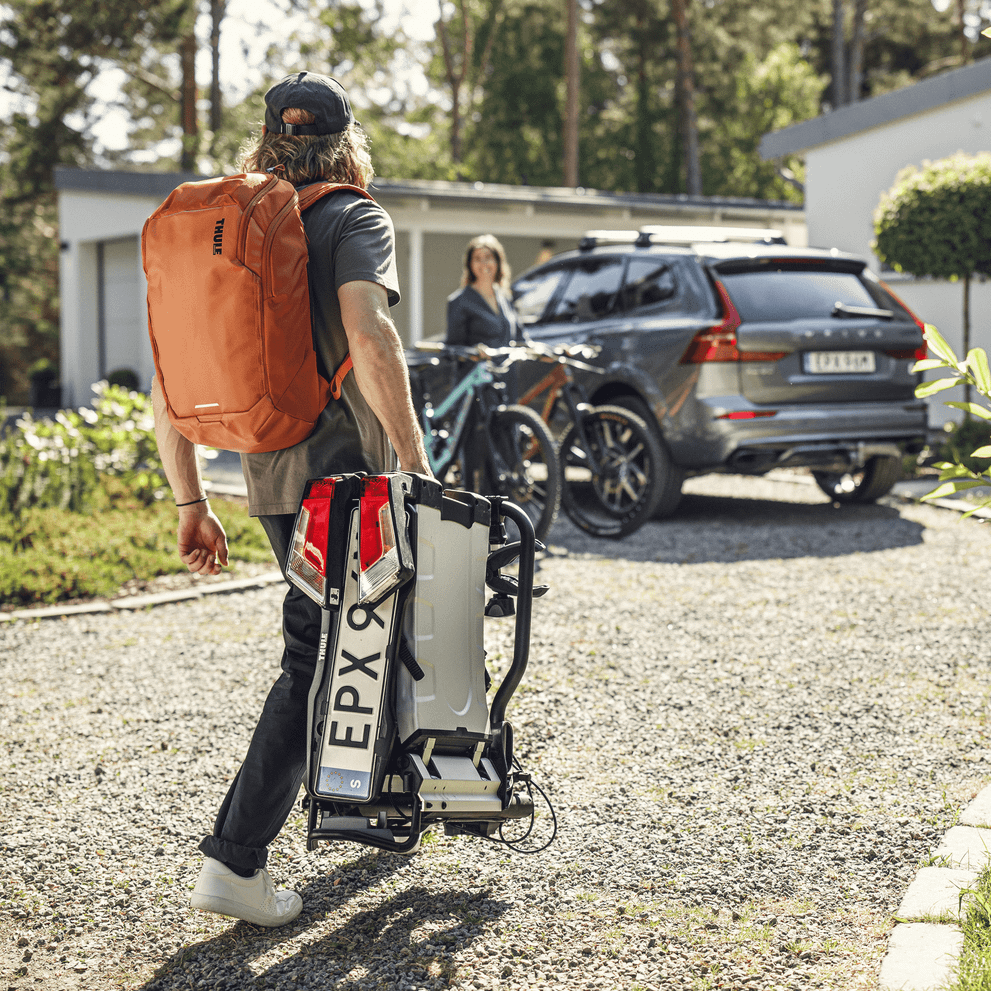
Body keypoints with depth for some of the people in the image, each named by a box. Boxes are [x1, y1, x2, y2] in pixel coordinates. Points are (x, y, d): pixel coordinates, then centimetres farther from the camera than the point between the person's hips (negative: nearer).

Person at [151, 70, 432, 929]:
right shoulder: (354, 219, -6)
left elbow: (168, 385, 9)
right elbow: (369, 336, -25)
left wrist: (191, 505, 13)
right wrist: (416, 461, -21)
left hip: (270, 478, 7)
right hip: (344, 473, -7)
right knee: (318, 660, -1)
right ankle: (234, 859, -5)